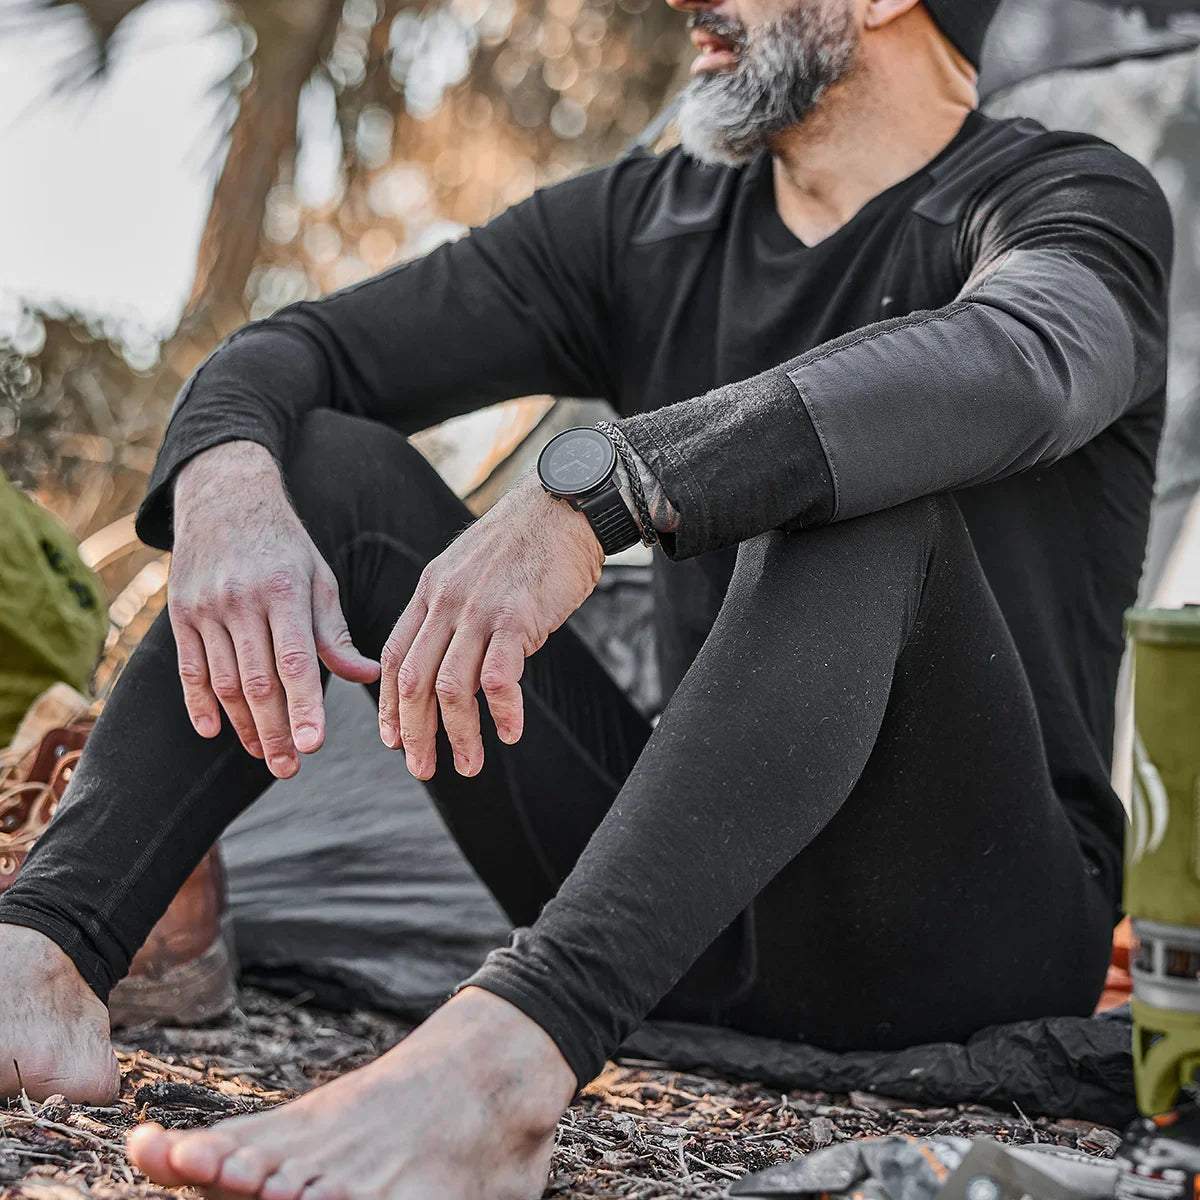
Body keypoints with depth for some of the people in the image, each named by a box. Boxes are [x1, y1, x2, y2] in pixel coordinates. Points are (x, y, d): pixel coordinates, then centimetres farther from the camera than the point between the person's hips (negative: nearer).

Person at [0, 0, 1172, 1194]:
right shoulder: (648, 223, 11)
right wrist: (224, 481, -18)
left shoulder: (1076, 201, -5)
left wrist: (592, 492, -40)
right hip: (692, 921, 5)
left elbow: (1011, 365, -31)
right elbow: (294, 352, 6)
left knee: (863, 490, -32)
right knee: (334, 468, -4)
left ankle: (505, 1052, -48)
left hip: (971, 912, -5)